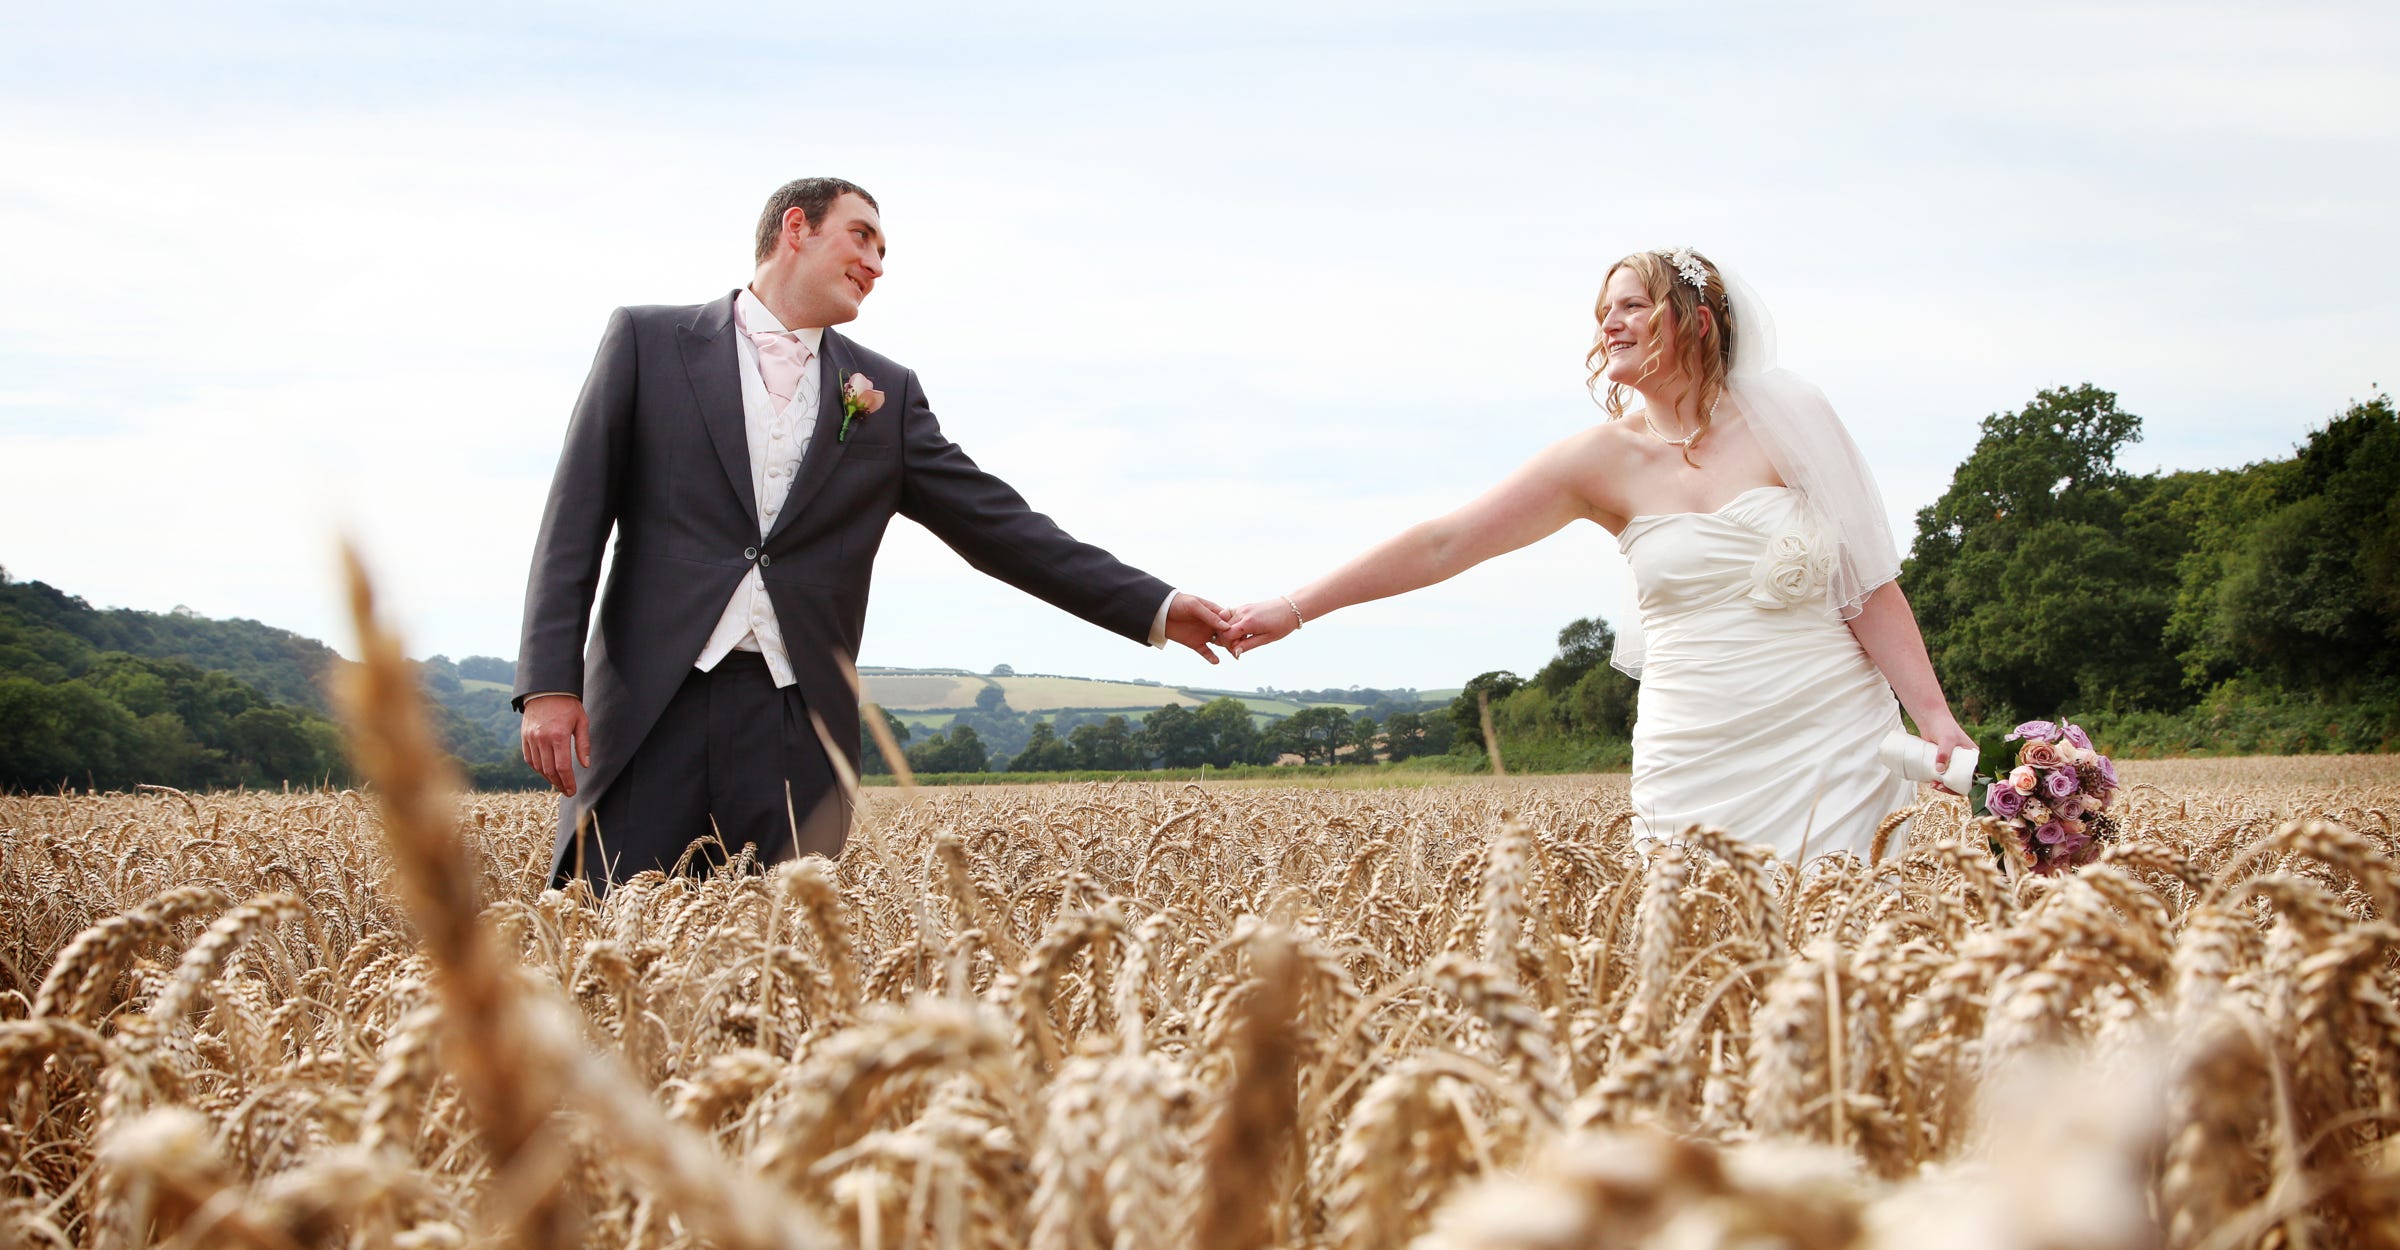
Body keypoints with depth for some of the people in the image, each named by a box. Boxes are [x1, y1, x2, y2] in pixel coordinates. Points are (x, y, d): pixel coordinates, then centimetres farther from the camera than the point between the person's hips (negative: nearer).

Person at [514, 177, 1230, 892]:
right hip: (648, 706, -2)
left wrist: (1157, 609, 6)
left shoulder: (886, 396, 16)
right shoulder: (648, 341, 9)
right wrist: (548, 682, -6)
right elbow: (576, 516, 4)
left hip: (795, 726, 2)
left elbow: (998, 525, 13)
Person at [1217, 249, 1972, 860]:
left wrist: (1935, 716, -6)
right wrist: (1294, 610, -1)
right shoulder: (1603, 460, 1)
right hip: (1702, 768, 1)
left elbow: (1869, 587, 2)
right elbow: (1443, 543, 1)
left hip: (1833, 746, -1)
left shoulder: (1789, 421, 0)